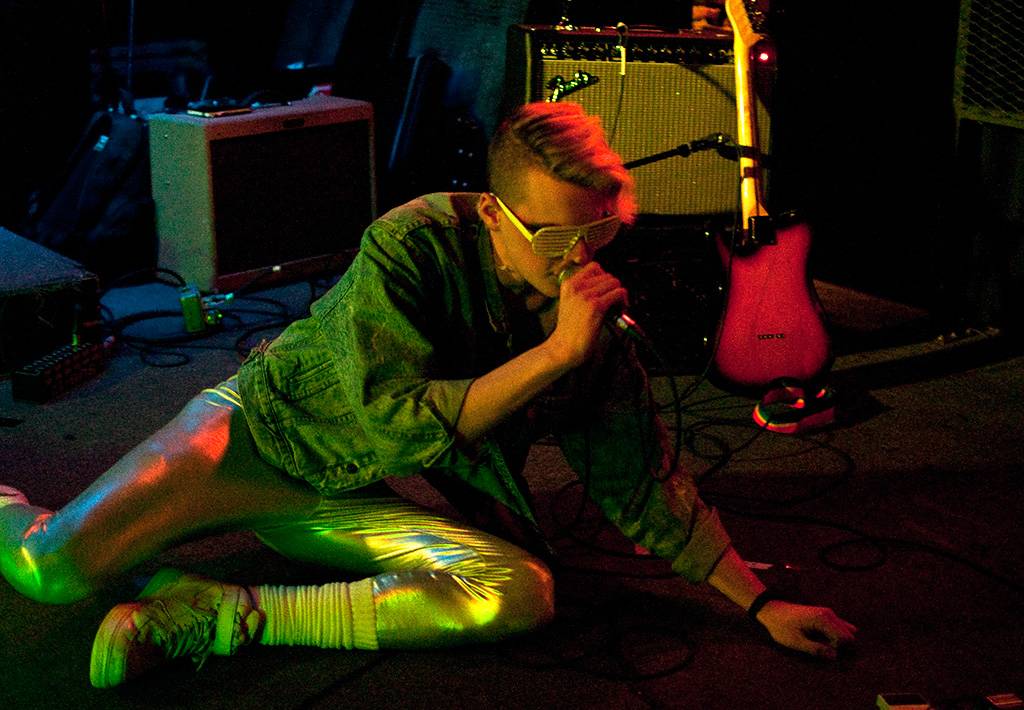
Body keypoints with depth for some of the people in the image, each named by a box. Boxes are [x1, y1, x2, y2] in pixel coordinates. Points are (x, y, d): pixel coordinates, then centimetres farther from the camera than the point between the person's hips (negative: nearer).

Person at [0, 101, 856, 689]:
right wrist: (556, 350, -33)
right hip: (268, 427, -4)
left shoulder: (597, 329, -8)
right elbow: (398, 424, -30)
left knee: (522, 593, -26)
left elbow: (647, 487, 1)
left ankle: (229, 614, -19)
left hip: (369, 505, 4)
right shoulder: (414, 243, -23)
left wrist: (760, 602, -1)